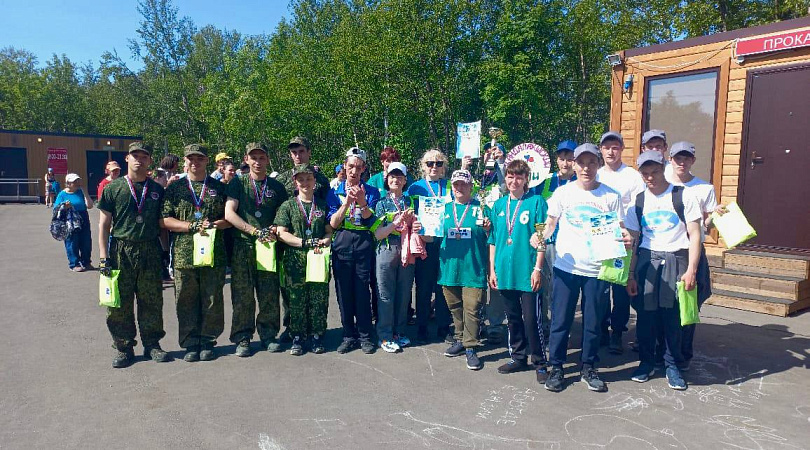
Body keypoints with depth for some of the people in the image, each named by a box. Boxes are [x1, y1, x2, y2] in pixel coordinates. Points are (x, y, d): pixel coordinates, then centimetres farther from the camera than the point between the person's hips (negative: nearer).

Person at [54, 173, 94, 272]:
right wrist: (64, 207, -20)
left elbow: (90, 206, -3)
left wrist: (85, 192, -8)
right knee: (72, 243, 1)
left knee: (86, 242, 6)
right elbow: (55, 208, 0)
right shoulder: (63, 194, 0)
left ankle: (86, 263, 21)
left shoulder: (81, 192, 6)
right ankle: (74, 264, 14)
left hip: (83, 221, 3)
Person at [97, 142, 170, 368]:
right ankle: (123, 348, 18)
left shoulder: (157, 189, 9)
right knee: (120, 303, 5)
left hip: (150, 252, 1)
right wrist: (104, 257, -5)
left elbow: (163, 222, 13)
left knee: (151, 302, 7)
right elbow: (104, 224, 3)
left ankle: (152, 344, 19)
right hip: (120, 251, -1)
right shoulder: (113, 188, 3)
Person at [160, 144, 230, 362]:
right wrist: (192, 226, -11)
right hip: (184, 254, 0)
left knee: (212, 300, 5)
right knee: (186, 301, 5)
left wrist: (214, 225, -11)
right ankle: (190, 344, 18)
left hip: (214, 254, 0)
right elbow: (164, 220, 2)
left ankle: (208, 342, 19)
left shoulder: (220, 187, 10)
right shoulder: (174, 188, 9)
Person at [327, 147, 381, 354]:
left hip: (363, 244, -1)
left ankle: (364, 336, 13)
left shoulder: (371, 192, 5)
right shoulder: (335, 192, 7)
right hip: (341, 245, 2)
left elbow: (370, 219, -8)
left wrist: (361, 202, -25)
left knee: (362, 291, 1)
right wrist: (347, 202, -15)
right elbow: (333, 223, -3)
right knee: (343, 291, 6)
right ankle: (349, 335, 18)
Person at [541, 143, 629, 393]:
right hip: (565, 266, 0)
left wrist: (625, 238, -17)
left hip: (597, 269, 1)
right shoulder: (563, 192, 2)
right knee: (560, 320, 5)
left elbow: (619, 229, 6)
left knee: (593, 322, 9)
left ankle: (589, 368, 26)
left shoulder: (611, 196, 2)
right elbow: (550, 224, 6)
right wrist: (540, 235, -15)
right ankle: (556, 367, 19)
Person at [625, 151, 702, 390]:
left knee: (673, 315, 0)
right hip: (646, 260, 2)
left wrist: (691, 269, -9)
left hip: (676, 260, -2)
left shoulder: (682, 196, 0)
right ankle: (646, 361, 20)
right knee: (645, 313, 3)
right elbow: (632, 240, 9)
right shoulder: (638, 201, 8)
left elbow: (694, 234, -1)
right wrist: (630, 275, 5)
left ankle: (673, 365, 17)